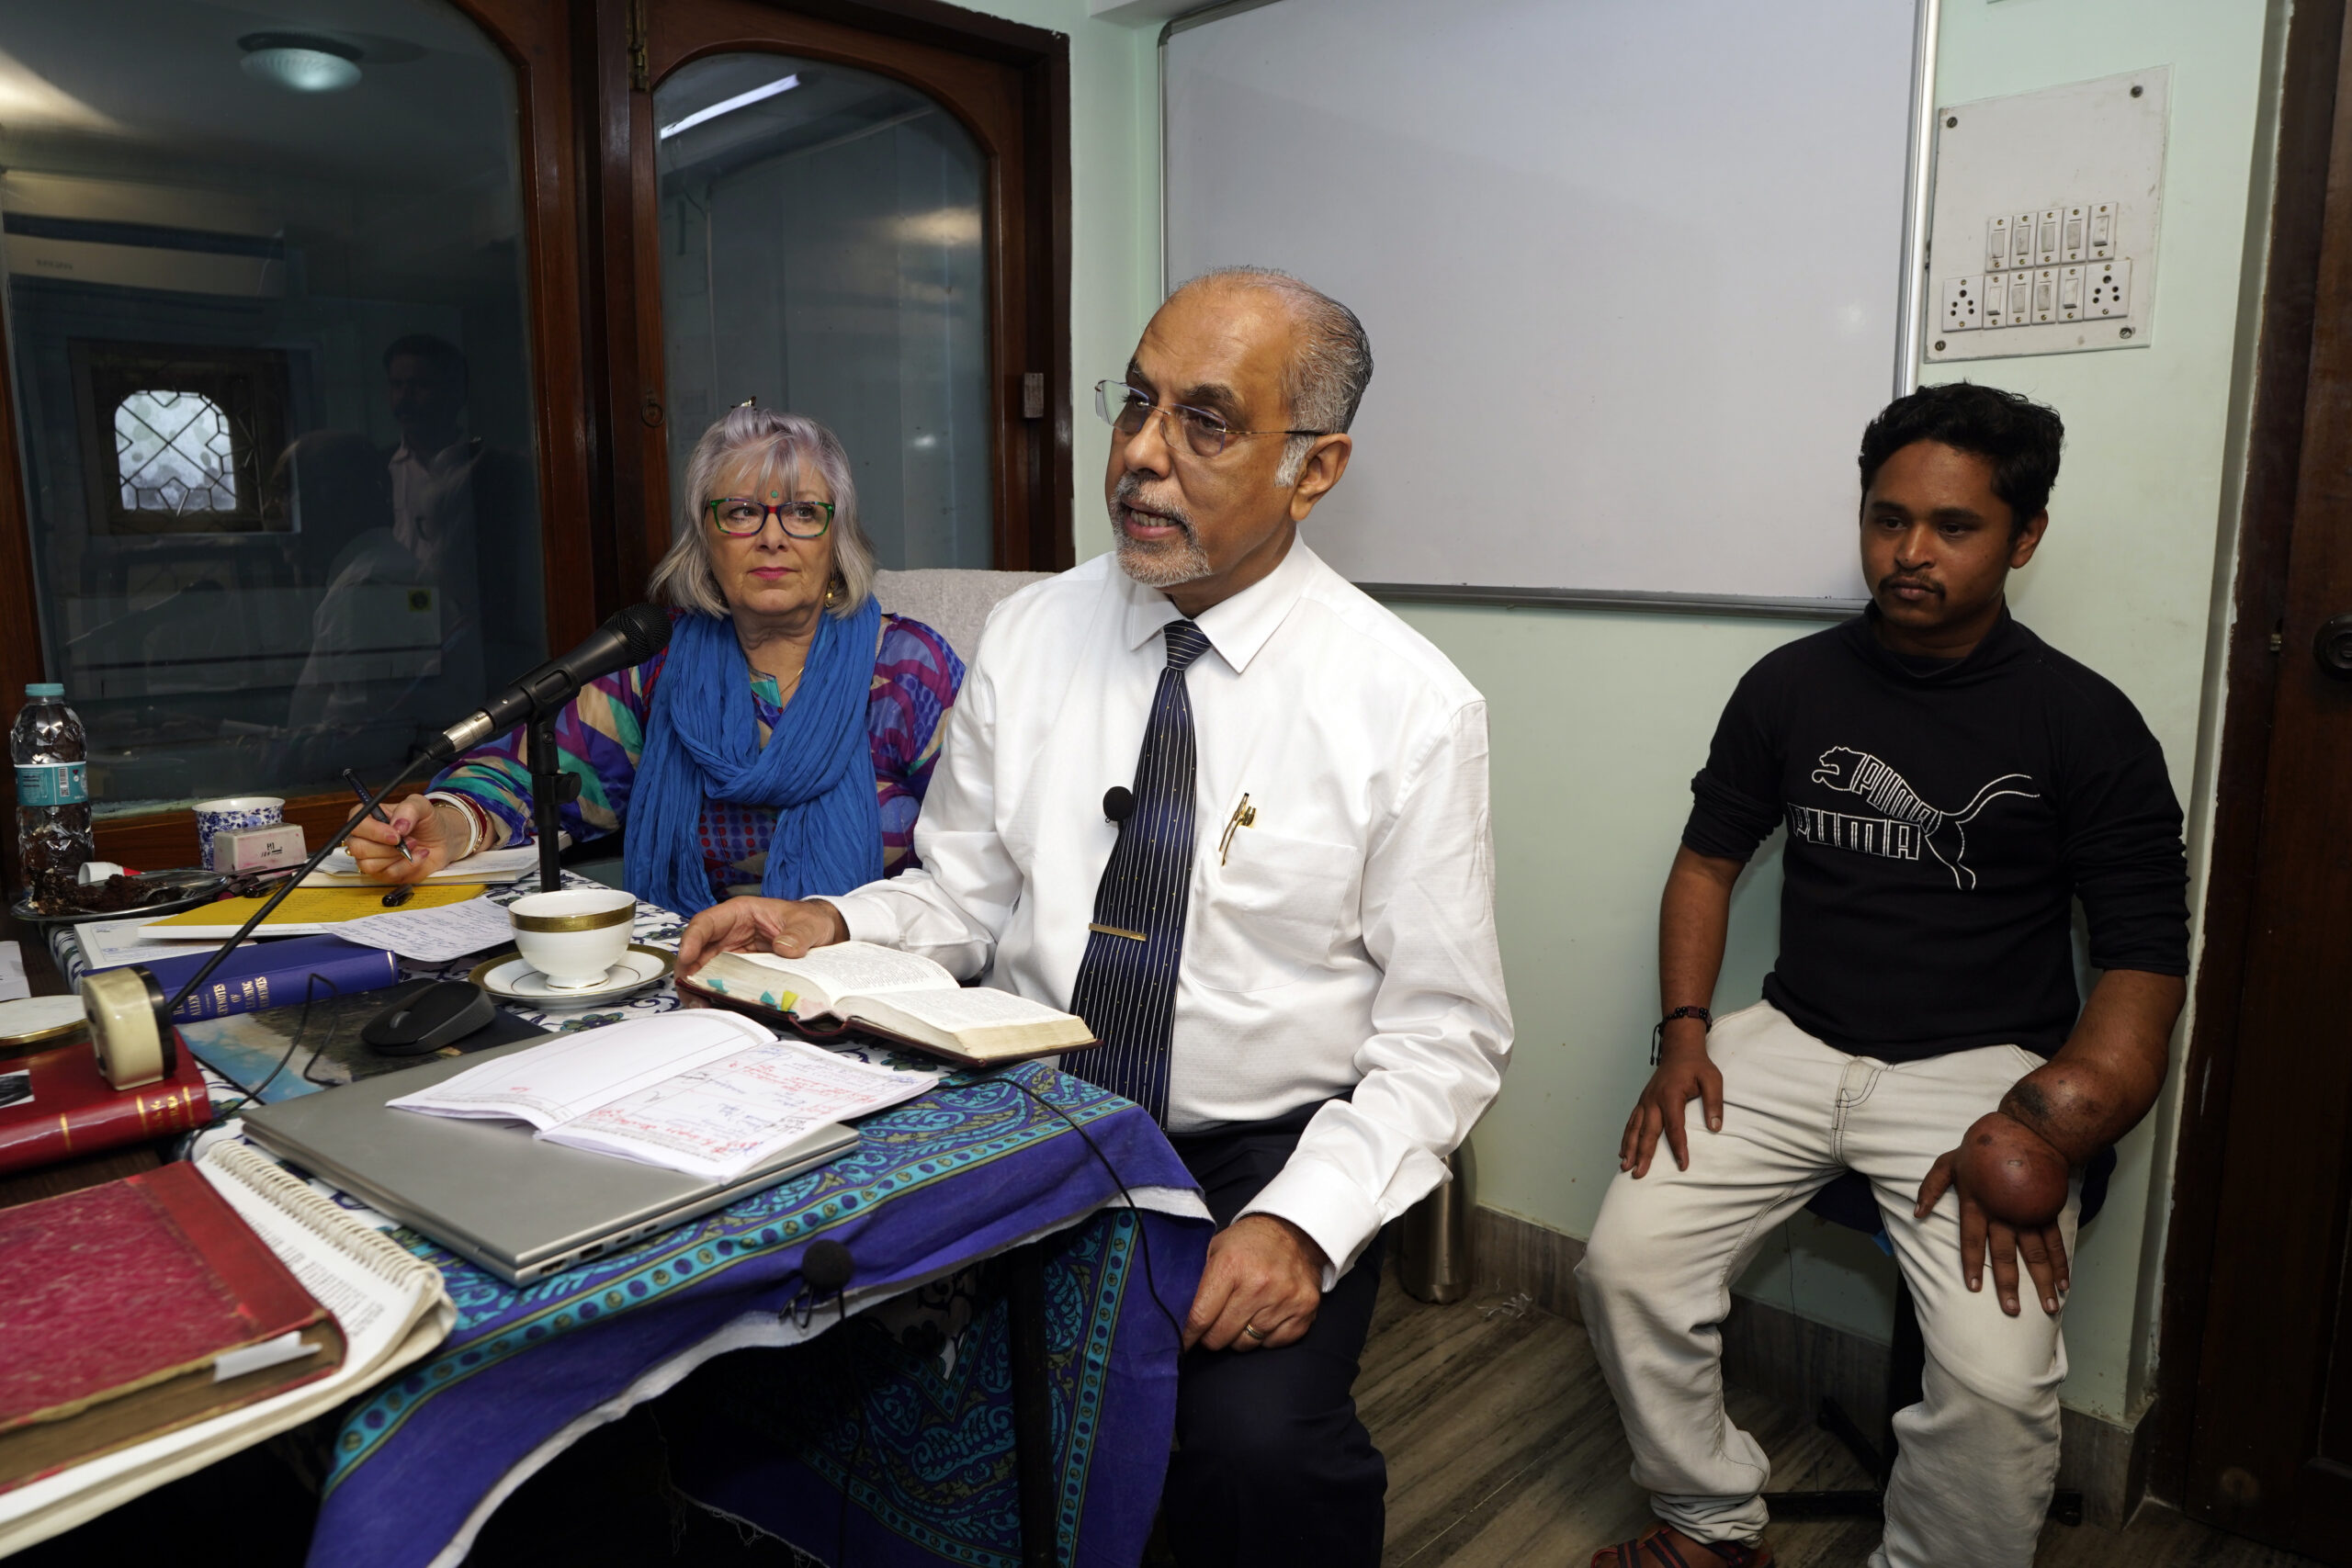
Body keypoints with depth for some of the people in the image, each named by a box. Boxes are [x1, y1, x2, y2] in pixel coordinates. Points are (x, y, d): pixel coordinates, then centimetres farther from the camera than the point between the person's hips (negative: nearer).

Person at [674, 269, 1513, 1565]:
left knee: (1258, 1449, -28)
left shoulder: (1410, 705, -8)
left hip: (1263, 1154, -3)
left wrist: (1300, 1224, -19)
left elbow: (1441, 1035, -6)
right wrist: (831, 925, -11)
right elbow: (964, 898, 10)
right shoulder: (1027, 637, 3)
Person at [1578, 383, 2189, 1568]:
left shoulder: (2084, 725, -2)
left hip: (1981, 1065, -2)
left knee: (1996, 1379, -22)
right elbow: (1710, 857, 14)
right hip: (1795, 1041, 3)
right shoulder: (1790, 685, 7)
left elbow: (2144, 959, -3)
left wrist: (2043, 1127, -17)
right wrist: (1684, 1030, 0)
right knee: (1626, 1267, -13)